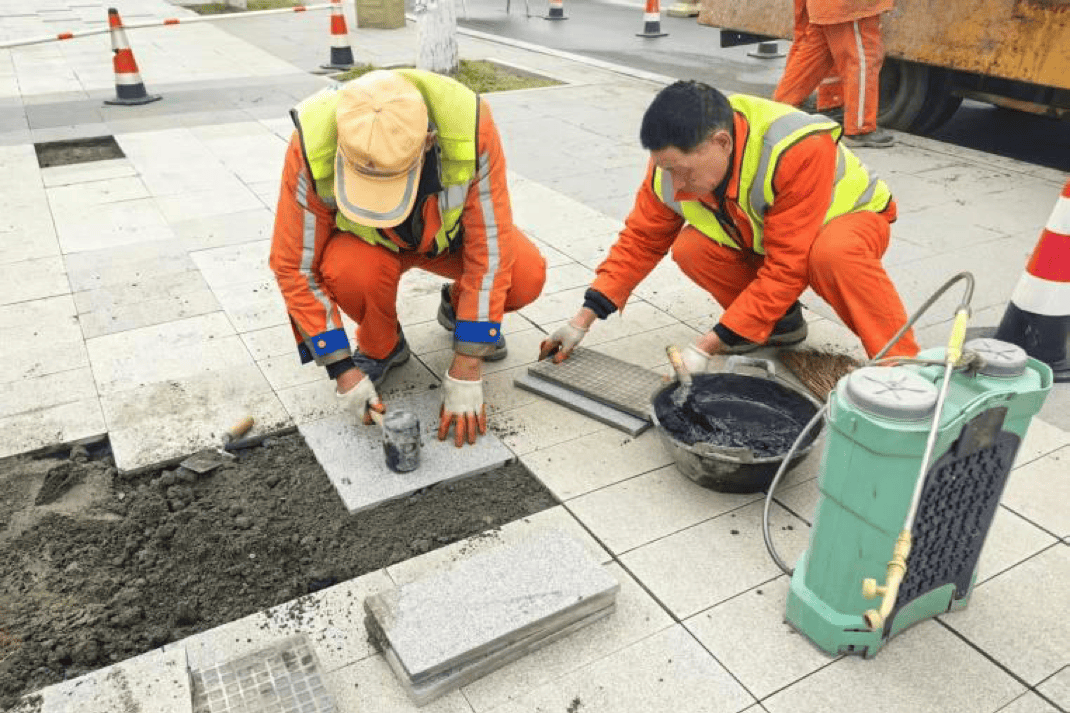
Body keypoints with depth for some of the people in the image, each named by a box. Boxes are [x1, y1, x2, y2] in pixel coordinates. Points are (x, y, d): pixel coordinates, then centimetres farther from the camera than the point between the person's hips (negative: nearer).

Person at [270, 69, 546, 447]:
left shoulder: (471, 127, -36)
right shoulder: (312, 148, -34)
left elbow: (490, 249, -29)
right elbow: (295, 267, -22)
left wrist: (465, 373, -28)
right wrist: (342, 369, -25)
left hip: (449, 229, 1)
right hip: (365, 241, 0)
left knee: (526, 278, -27)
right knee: (350, 272, -36)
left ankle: (457, 306, 9)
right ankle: (381, 347, -1)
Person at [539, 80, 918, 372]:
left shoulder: (799, 151, -40)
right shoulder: (676, 159, -21)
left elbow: (787, 266, -37)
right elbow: (641, 239, -10)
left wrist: (705, 347, -39)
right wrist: (584, 319, -15)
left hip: (846, 214, -5)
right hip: (761, 239, 6)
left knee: (834, 254, -41)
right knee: (691, 249, -23)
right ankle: (780, 321, 2)